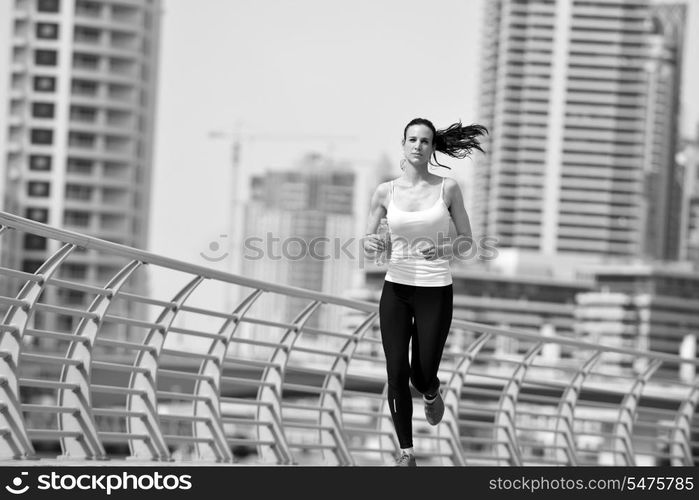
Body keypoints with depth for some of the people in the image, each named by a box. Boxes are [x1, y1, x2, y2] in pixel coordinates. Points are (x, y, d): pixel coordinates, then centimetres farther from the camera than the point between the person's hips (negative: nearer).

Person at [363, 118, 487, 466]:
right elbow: (367, 242, 6)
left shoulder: (447, 188, -3)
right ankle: (406, 452, 11)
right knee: (396, 374, -4)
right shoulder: (386, 192, 0)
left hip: (435, 291, -1)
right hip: (396, 289, 1)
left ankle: (432, 395, 39)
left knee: (422, 376, 0)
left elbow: (466, 240, 3)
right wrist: (371, 244, -19)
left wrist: (443, 250, -18)